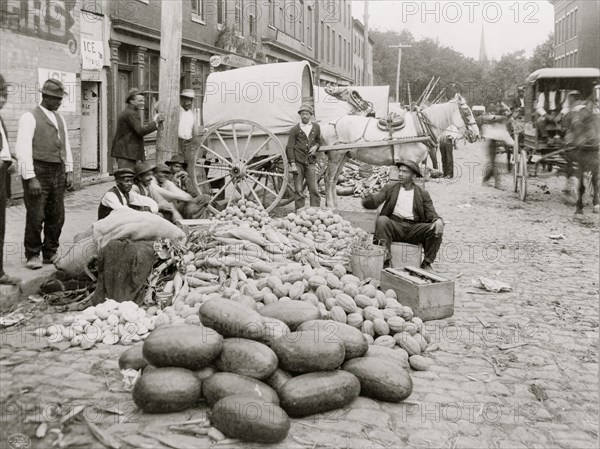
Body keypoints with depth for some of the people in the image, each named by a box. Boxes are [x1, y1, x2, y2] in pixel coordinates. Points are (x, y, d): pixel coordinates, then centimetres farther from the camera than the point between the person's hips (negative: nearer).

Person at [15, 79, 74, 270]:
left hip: (58, 173, 6)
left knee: (56, 216, 9)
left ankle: (50, 253, 22)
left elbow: (66, 146, 21)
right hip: (38, 173, -6)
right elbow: (23, 149, -12)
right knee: (36, 217, -2)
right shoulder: (30, 117, -6)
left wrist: (69, 171, 13)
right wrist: (30, 178, -17)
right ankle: (32, 255, 12)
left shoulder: (60, 118, 16)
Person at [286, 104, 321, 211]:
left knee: (314, 189, -2)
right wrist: (292, 164, -9)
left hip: (310, 162, 2)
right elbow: (289, 148, -1)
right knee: (299, 190, 1)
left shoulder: (316, 127, 10)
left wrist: (316, 146, 1)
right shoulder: (295, 129, 1)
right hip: (298, 161, -2)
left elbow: (318, 141, 26)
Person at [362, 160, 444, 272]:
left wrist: (438, 220, -19)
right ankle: (386, 260, -31)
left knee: (436, 230, -22)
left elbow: (431, 214, 5)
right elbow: (375, 202, 3)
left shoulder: (423, 194, 13)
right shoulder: (390, 187, 13)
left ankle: (426, 264, -8)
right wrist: (367, 198, -21)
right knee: (382, 220, -32)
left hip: (413, 229, 1)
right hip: (394, 226, -1)